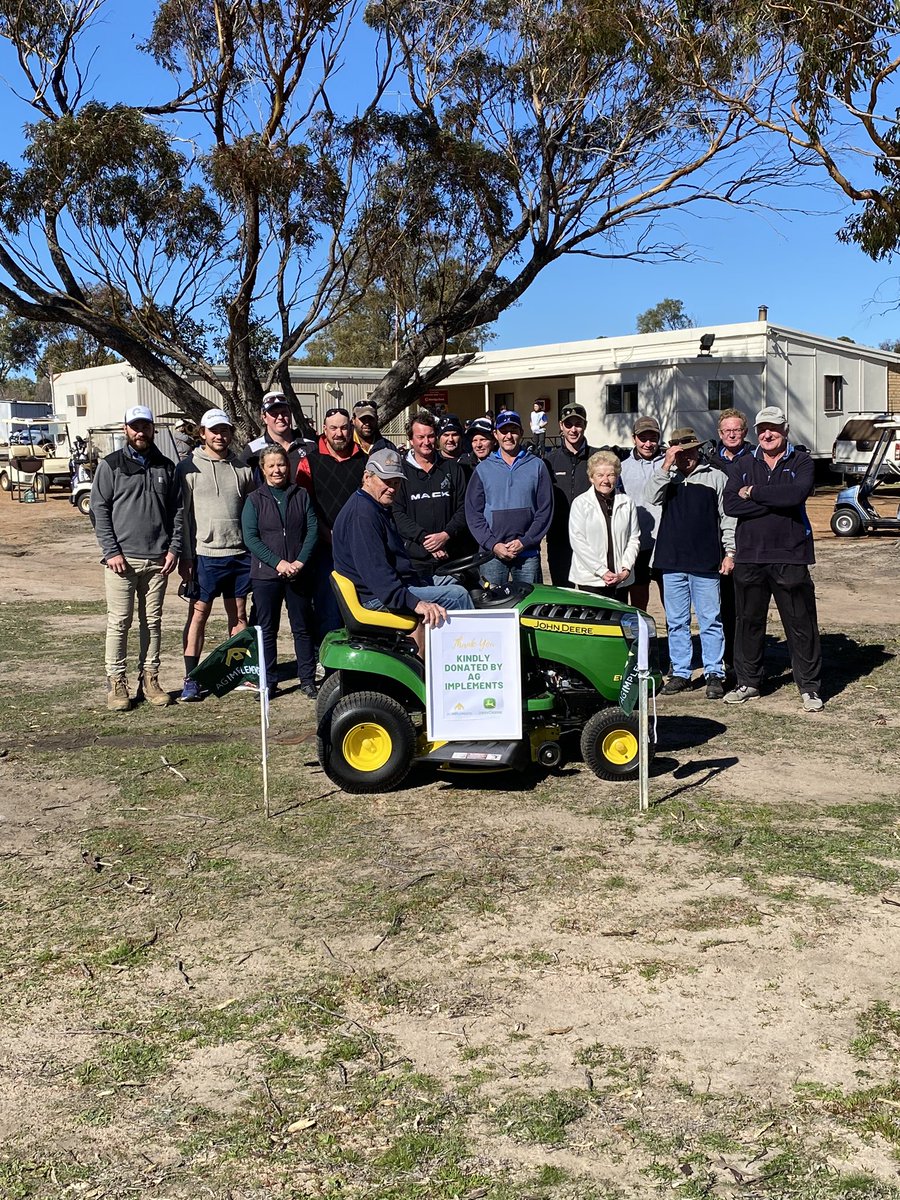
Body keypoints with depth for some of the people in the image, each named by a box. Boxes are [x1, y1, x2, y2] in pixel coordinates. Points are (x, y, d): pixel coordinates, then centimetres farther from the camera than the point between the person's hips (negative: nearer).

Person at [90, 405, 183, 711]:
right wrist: (111, 551, -10)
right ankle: (116, 682, 5)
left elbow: (177, 511, 12)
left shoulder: (166, 467, 11)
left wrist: (174, 549, 1)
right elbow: (99, 510, -1)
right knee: (119, 621, -2)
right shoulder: (110, 465, 2)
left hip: (158, 560, 3)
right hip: (121, 559, -3)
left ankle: (150, 679, 16)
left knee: (152, 622, 8)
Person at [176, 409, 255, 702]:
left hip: (239, 553, 3)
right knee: (198, 614, 0)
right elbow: (182, 514, -3)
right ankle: (191, 680, 5)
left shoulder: (242, 469, 9)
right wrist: (185, 557, -8)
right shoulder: (189, 468, -1)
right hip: (204, 553, -3)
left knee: (239, 615, 11)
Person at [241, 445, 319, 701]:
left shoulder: (300, 496, 6)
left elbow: (313, 529, 1)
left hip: (299, 574, 1)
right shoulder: (254, 500, 2)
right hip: (265, 574, -1)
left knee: (303, 628, 6)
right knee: (267, 630, 5)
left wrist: (300, 561, -12)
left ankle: (307, 680, 13)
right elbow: (250, 538, -6)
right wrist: (278, 563, -15)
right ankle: (269, 681, 13)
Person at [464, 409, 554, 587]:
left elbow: (545, 509, 2)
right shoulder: (483, 469, 8)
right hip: (491, 553, 0)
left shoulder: (536, 466, 7)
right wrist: (492, 544, -9)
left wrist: (525, 542, -9)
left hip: (528, 553, 0)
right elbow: (473, 512, 3)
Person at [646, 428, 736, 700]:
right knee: (676, 621, 9)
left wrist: (730, 551, -2)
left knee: (710, 621, 1)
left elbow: (728, 517, 4)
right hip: (672, 561, 3)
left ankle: (714, 674, 7)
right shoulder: (668, 476, 10)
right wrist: (666, 465, -14)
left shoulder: (716, 477, 3)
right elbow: (653, 497, -9)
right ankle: (680, 672, 17)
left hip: (705, 563, -3)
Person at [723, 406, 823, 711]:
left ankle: (809, 686, 10)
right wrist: (775, 501, -13)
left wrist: (754, 493, -11)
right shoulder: (743, 465, 11)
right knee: (749, 621, 10)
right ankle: (748, 682, 22)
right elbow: (730, 504, -6)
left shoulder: (800, 462, 3)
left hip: (790, 556, -3)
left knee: (801, 623, 1)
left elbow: (797, 494, -18)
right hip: (749, 557, 3)